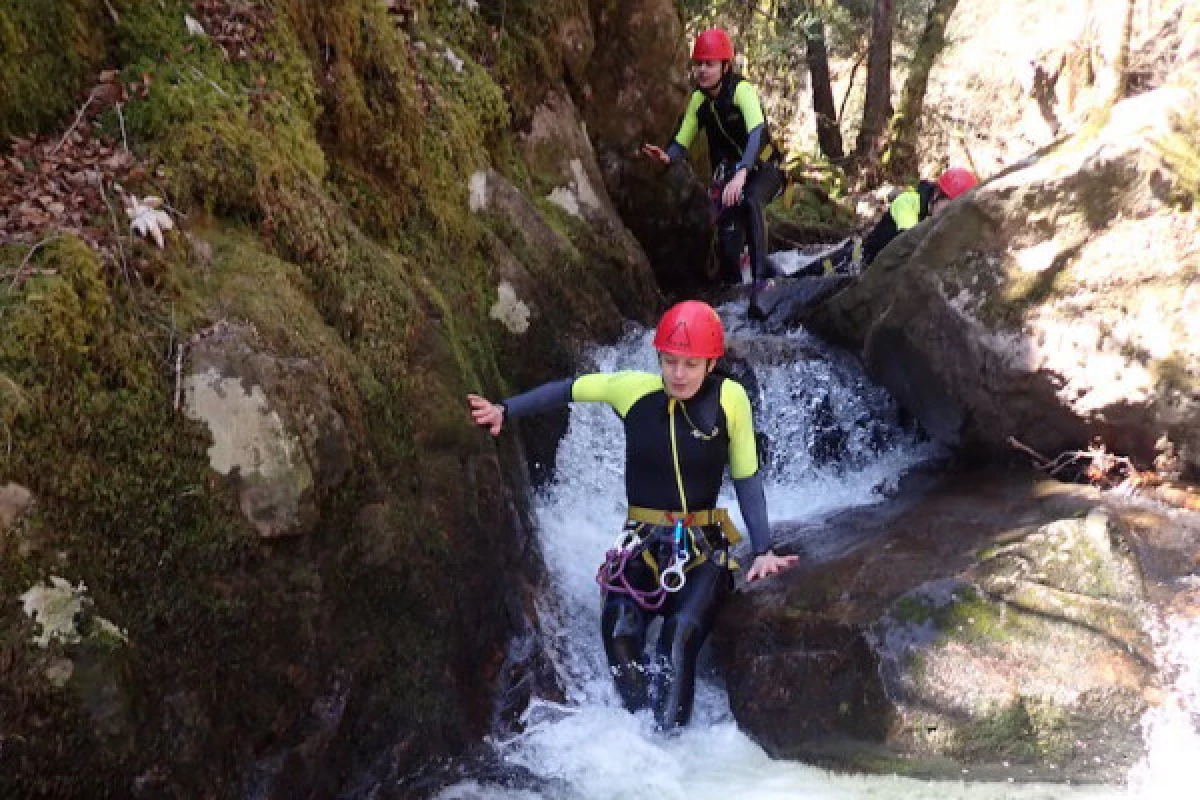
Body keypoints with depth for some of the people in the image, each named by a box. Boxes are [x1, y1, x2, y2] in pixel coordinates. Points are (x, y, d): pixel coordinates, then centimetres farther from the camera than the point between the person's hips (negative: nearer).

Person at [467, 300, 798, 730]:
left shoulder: (730, 398, -7)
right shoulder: (634, 388, -4)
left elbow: (747, 478, 1)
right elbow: (567, 389, 12)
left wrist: (762, 550, -5)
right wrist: (505, 410, 12)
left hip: (703, 548, -1)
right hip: (641, 543, 2)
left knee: (680, 638, -26)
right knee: (619, 634, -24)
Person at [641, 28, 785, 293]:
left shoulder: (741, 90, -23)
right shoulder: (699, 99, -6)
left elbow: (757, 133, -38)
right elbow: (682, 141, -6)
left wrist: (741, 175, -54)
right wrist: (667, 157, -31)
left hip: (762, 168, -5)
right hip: (729, 170, 5)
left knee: (750, 202, -36)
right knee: (727, 233, -8)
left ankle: (760, 277, -33)